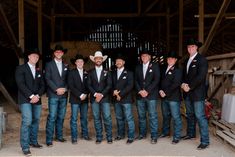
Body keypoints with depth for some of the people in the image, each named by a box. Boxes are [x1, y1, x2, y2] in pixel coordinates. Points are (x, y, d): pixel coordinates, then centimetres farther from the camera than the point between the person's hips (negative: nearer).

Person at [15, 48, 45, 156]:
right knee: (27, 121, -14)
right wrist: (31, 96, -16)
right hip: (25, 100, -5)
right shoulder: (21, 68, 2)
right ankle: (25, 147, -10)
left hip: (37, 100, 6)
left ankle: (33, 142, 20)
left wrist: (38, 96, -6)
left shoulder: (39, 71, 18)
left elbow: (42, 85, 12)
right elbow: (20, 84, -10)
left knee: (36, 121, 6)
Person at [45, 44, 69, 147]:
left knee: (61, 117, 9)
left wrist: (65, 89, -5)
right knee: (52, 117, -8)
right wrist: (56, 89, -14)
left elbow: (68, 79, 13)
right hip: (53, 95, -4)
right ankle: (49, 140, -4)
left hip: (64, 95, 5)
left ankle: (59, 136, 21)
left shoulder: (66, 66, 16)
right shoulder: (49, 65, 3)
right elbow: (48, 79, -6)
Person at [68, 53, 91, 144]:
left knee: (84, 118, 10)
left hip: (84, 99, 4)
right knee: (74, 119, -2)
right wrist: (80, 95, -14)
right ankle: (74, 138, 4)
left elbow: (88, 86, 12)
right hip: (75, 99, -4)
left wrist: (85, 94, -4)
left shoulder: (86, 73, 10)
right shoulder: (72, 72, -2)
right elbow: (71, 86, -9)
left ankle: (85, 134, 22)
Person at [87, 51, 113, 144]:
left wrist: (101, 94, -9)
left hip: (105, 98, -1)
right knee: (96, 118, 3)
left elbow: (109, 85, 2)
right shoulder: (90, 72, 11)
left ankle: (109, 137, 3)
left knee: (107, 117, -6)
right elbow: (89, 85, 4)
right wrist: (95, 94, -11)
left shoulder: (107, 72, 9)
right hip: (94, 98, 1)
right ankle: (99, 137, 10)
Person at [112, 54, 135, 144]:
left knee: (129, 118, -4)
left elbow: (130, 86, -9)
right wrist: (114, 91, -8)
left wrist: (120, 94, -14)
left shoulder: (129, 73, 0)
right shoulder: (113, 73, 15)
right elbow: (111, 85, 14)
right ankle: (120, 135, 23)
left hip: (126, 99, -5)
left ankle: (131, 137, 2)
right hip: (116, 99, 5)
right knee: (119, 118, 12)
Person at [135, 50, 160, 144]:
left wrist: (147, 91, -12)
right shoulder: (138, 67, 15)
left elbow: (156, 80, -5)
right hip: (140, 95, 4)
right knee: (141, 116, 8)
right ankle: (142, 134, 20)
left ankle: (154, 136, 0)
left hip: (151, 95, -4)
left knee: (152, 116, -5)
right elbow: (136, 81, 10)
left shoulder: (154, 66, 4)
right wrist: (140, 91, -6)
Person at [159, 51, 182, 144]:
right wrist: (160, 90, -1)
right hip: (164, 97, 7)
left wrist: (166, 93, -15)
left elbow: (176, 84, -14)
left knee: (176, 117, -3)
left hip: (173, 97, -6)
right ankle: (165, 132, 31)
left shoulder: (177, 70, -4)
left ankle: (177, 137, 3)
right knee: (165, 116, 16)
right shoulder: (164, 70, 16)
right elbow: (160, 81, 17)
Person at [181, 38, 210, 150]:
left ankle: (205, 141, -4)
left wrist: (190, 86, -15)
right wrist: (183, 84, -1)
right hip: (188, 93, 8)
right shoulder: (187, 61, 17)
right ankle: (191, 133, 31)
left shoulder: (201, 60, -8)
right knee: (190, 114, 16)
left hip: (197, 93, -8)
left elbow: (201, 76, -17)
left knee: (200, 116, -9)